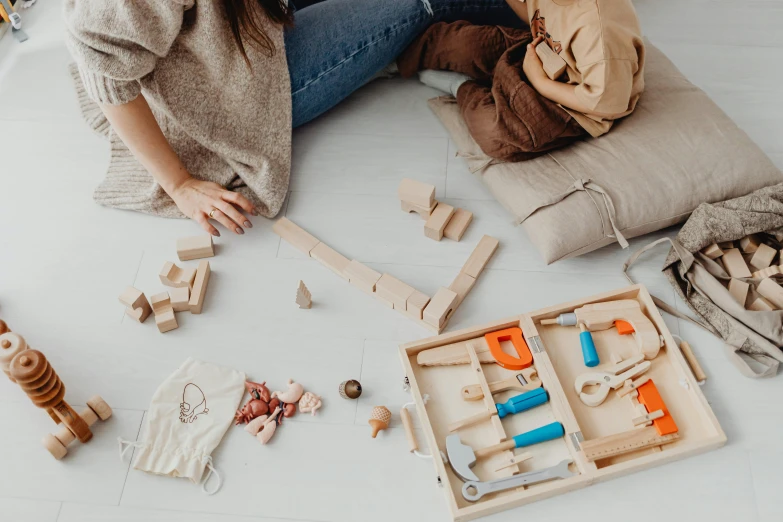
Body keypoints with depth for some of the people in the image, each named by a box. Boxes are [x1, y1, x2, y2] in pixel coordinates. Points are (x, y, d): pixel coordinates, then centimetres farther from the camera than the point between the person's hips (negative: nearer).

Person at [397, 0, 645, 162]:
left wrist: (539, 81, -24)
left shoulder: (601, 28, -38)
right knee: (464, 42, -12)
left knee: (496, 134, -30)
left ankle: (463, 88, 2)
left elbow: (609, 103, -30)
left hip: (575, 102, -7)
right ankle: (399, 58, 17)